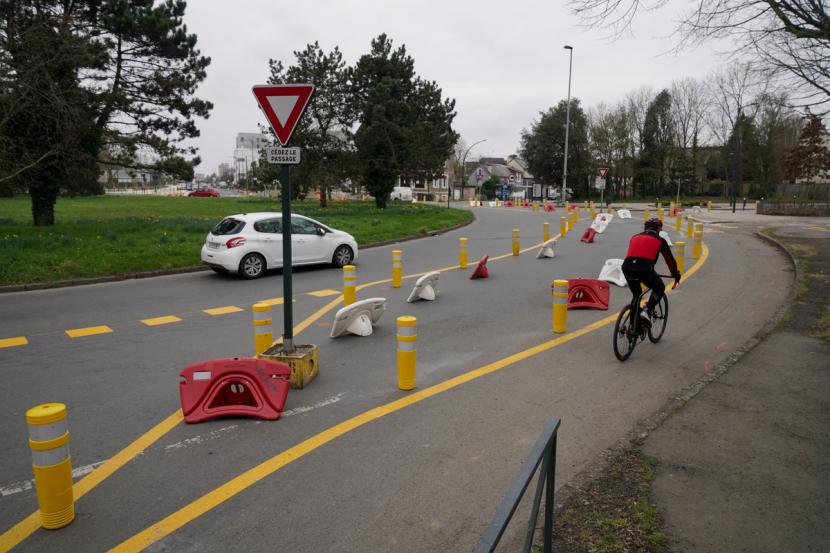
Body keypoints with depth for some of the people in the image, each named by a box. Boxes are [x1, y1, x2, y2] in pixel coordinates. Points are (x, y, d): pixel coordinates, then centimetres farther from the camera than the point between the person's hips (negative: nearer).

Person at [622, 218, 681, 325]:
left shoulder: (635, 237, 28)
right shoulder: (659, 240, 17)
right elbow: (670, 259, 24)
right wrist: (676, 275, 38)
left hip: (627, 268, 4)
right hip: (644, 269, -4)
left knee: (636, 295, 26)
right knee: (660, 288, 24)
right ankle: (647, 311, 4)